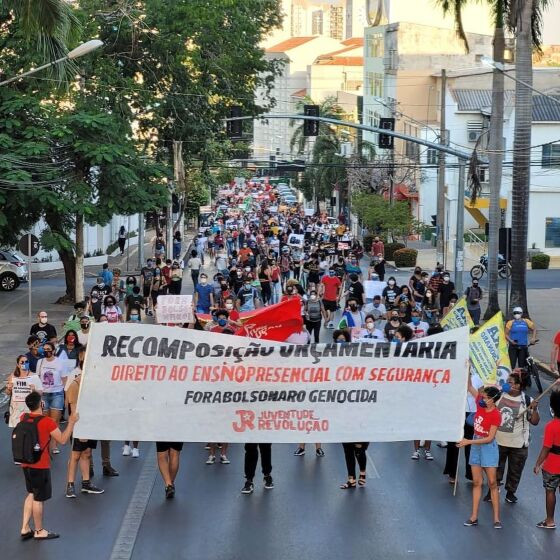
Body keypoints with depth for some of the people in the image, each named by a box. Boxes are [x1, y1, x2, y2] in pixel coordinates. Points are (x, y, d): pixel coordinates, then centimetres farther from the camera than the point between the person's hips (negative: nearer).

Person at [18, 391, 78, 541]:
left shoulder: (24, 418, -2)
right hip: (40, 466, -7)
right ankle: (39, 531, 17)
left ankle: (25, 528, 20)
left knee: (31, 494, 21)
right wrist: (71, 422, -2)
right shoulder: (47, 422, -20)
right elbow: (62, 440, -11)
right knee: (38, 498, 5)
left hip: (26, 464, 7)